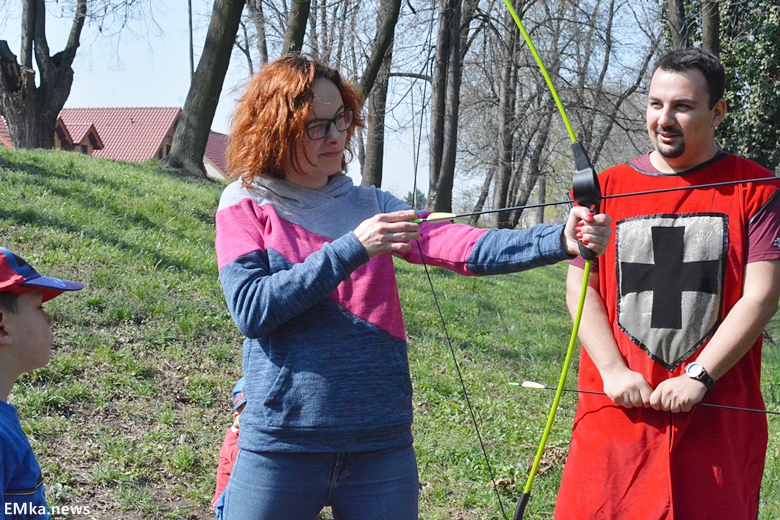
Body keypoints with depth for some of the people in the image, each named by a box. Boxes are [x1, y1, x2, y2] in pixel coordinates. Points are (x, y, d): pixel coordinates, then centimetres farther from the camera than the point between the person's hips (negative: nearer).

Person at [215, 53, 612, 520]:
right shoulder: (245, 205, 1)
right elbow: (250, 309, -12)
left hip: (383, 444, 3)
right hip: (283, 445, -2)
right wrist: (351, 249, -18)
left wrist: (559, 241, -22)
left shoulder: (371, 205, 8)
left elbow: (460, 246, -7)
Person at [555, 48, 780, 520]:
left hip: (719, 417, -1)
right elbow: (581, 289, 5)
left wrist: (698, 378, -12)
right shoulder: (607, 189, 8)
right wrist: (614, 371, -8)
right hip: (617, 410, 2)